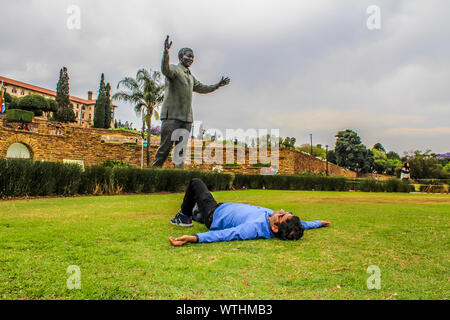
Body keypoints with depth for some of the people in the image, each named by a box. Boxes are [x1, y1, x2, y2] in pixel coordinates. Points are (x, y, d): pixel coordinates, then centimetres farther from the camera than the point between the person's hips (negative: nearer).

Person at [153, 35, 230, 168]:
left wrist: (217, 85, 35)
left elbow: (202, 88, 39)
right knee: (165, 146, -9)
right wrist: (166, 52, -39)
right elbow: (165, 69, -22)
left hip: (186, 118, 7)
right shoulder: (174, 69, 2)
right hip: (171, 115, -7)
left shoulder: (191, 77, 25)